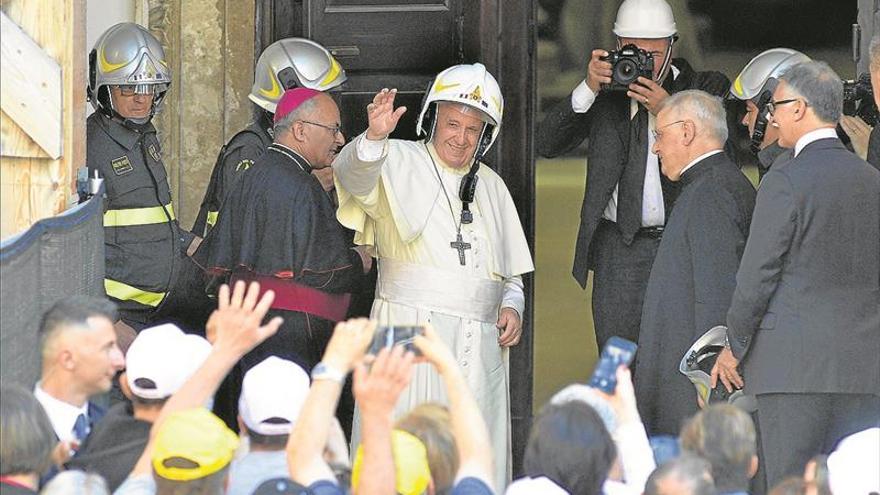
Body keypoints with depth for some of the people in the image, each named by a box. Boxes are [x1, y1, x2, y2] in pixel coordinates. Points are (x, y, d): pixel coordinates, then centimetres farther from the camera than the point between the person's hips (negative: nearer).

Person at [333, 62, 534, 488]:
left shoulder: (491, 186, 21)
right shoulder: (400, 163, 3)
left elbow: (511, 271, 28)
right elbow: (355, 174, -20)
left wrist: (512, 305, 8)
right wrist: (374, 137, -41)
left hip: (480, 345, 5)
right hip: (412, 332, -5)